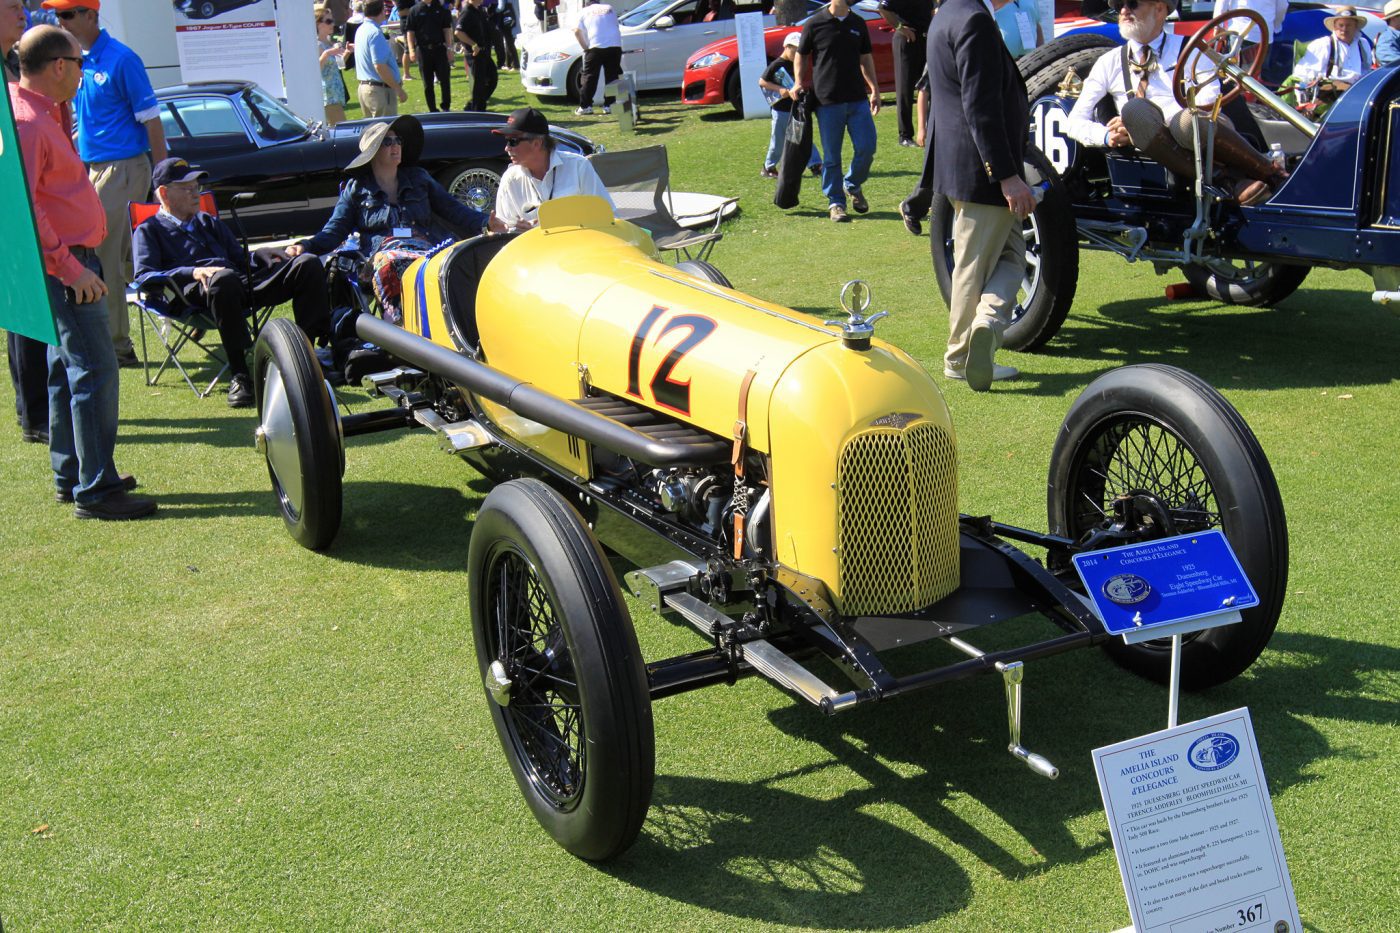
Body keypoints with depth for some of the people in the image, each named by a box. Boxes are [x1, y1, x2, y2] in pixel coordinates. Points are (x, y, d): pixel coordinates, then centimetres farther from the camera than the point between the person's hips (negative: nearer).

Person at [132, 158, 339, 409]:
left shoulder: (210, 223, 37)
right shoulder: (150, 230, 17)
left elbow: (240, 260, 32)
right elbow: (143, 276, 0)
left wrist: (262, 256, 7)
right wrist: (194, 272, -16)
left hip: (245, 285, 6)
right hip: (195, 292, -6)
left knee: (307, 264, -13)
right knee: (225, 278, -43)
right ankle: (239, 375, -40)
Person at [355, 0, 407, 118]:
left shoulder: (361, 30, 13)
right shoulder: (375, 33, -17)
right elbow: (380, 66, -23)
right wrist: (399, 90, -19)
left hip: (364, 86, 10)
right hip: (380, 89, -10)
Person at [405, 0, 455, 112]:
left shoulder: (441, 9, 6)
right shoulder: (414, 10, 3)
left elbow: (447, 29, 8)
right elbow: (410, 31, 2)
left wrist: (449, 48, 0)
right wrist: (411, 50, -7)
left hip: (440, 49, 0)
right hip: (423, 50, 0)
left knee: (445, 79, -3)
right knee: (427, 83, 5)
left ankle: (446, 107, 10)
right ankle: (432, 110, 13)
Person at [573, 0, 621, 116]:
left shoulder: (585, 12, 13)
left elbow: (577, 32, 9)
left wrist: (585, 47, 19)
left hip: (596, 46, -2)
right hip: (615, 45, 2)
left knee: (589, 76, 3)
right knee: (612, 77, 10)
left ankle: (585, 106, -1)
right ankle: (609, 105, 8)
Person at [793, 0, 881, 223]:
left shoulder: (858, 23, 10)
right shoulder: (815, 23, -2)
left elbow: (865, 58, 17)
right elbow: (801, 55, 7)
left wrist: (874, 90, 13)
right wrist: (798, 83, -6)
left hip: (858, 98, 3)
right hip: (827, 100, -3)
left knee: (867, 148, -2)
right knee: (832, 156, 1)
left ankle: (853, 186, 23)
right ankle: (835, 202, 13)